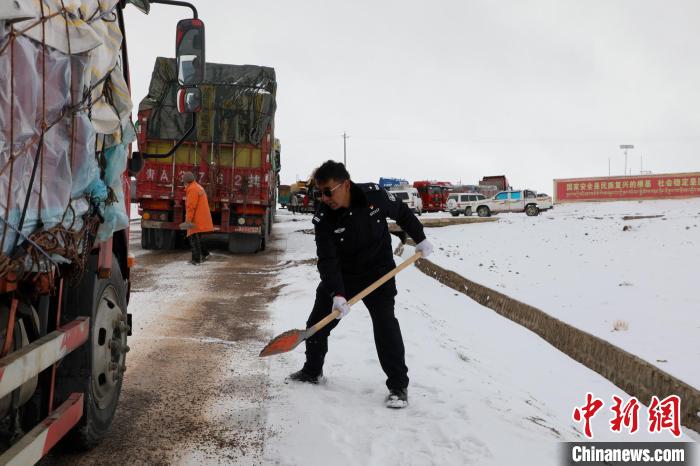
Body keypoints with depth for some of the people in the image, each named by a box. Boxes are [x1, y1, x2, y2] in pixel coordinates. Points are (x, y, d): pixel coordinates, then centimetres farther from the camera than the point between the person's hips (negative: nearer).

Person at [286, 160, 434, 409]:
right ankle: (312, 371, 32)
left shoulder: (375, 195, -20)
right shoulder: (323, 219, -20)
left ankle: (398, 385, -1)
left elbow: (402, 213, 0)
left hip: (379, 271, -2)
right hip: (340, 275, 3)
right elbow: (327, 261, -24)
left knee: (385, 325, -14)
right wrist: (336, 294, -35)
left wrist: (420, 239, 7)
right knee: (317, 322, 8)